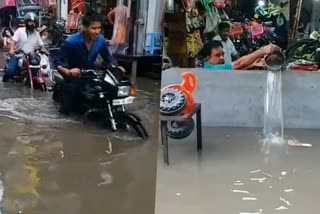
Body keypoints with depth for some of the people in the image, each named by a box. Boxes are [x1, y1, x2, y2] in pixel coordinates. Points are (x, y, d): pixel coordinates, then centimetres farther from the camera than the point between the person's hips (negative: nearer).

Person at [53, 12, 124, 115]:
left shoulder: (100, 39, -15)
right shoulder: (71, 42, -29)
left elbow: (107, 58, 1)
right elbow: (57, 61, -27)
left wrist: (115, 68, -19)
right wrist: (68, 72, -48)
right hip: (74, 76, -4)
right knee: (67, 110, -16)